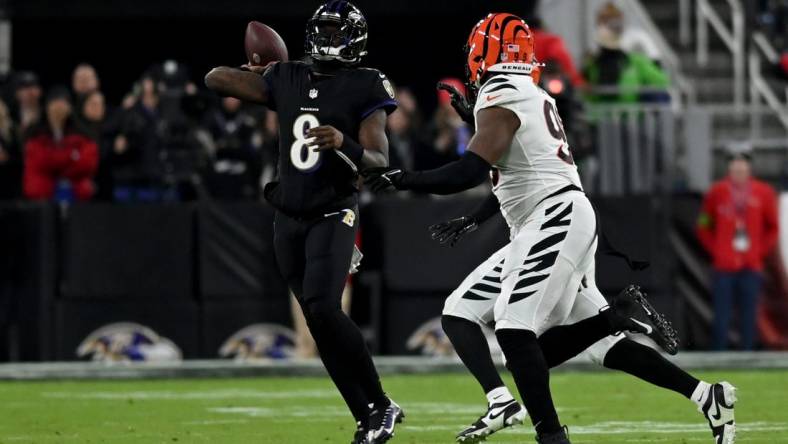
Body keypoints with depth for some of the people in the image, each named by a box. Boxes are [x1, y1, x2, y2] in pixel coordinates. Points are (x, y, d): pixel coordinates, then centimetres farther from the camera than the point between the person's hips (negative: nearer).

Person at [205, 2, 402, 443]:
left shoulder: (366, 88, -5)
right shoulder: (286, 80, 8)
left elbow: (380, 160, -12)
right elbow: (216, 79, 14)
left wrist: (345, 145, -29)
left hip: (334, 213, -6)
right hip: (290, 218, 6)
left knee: (323, 308, -23)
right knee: (319, 320, 3)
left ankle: (380, 406, -12)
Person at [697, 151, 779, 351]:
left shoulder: (763, 193, 4)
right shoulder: (717, 192, 2)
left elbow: (772, 228, 13)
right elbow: (704, 227, 10)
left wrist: (761, 250, 3)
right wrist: (715, 251, 1)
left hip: (751, 266, 1)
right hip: (724, 266, -1)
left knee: (749, 317, 3)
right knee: (721, 317, -3)